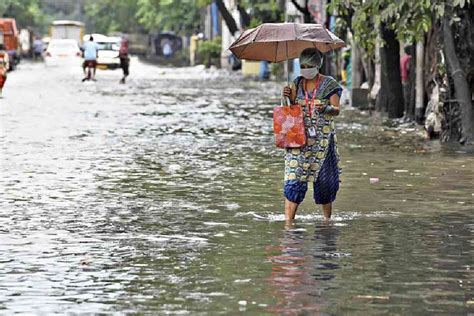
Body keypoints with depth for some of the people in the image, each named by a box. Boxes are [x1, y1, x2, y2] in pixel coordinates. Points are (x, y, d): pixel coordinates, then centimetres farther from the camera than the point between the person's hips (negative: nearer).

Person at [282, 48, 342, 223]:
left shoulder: (329, 84, 0)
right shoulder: (297, 83, 10)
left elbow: (336, 110, -4)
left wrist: (325, 108, -25)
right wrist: (289, 97, -7)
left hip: (323, 137, -2)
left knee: (324, 178, 4)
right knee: (294, 177, -9)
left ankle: (327, 218, 20)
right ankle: (288, 220, -13)